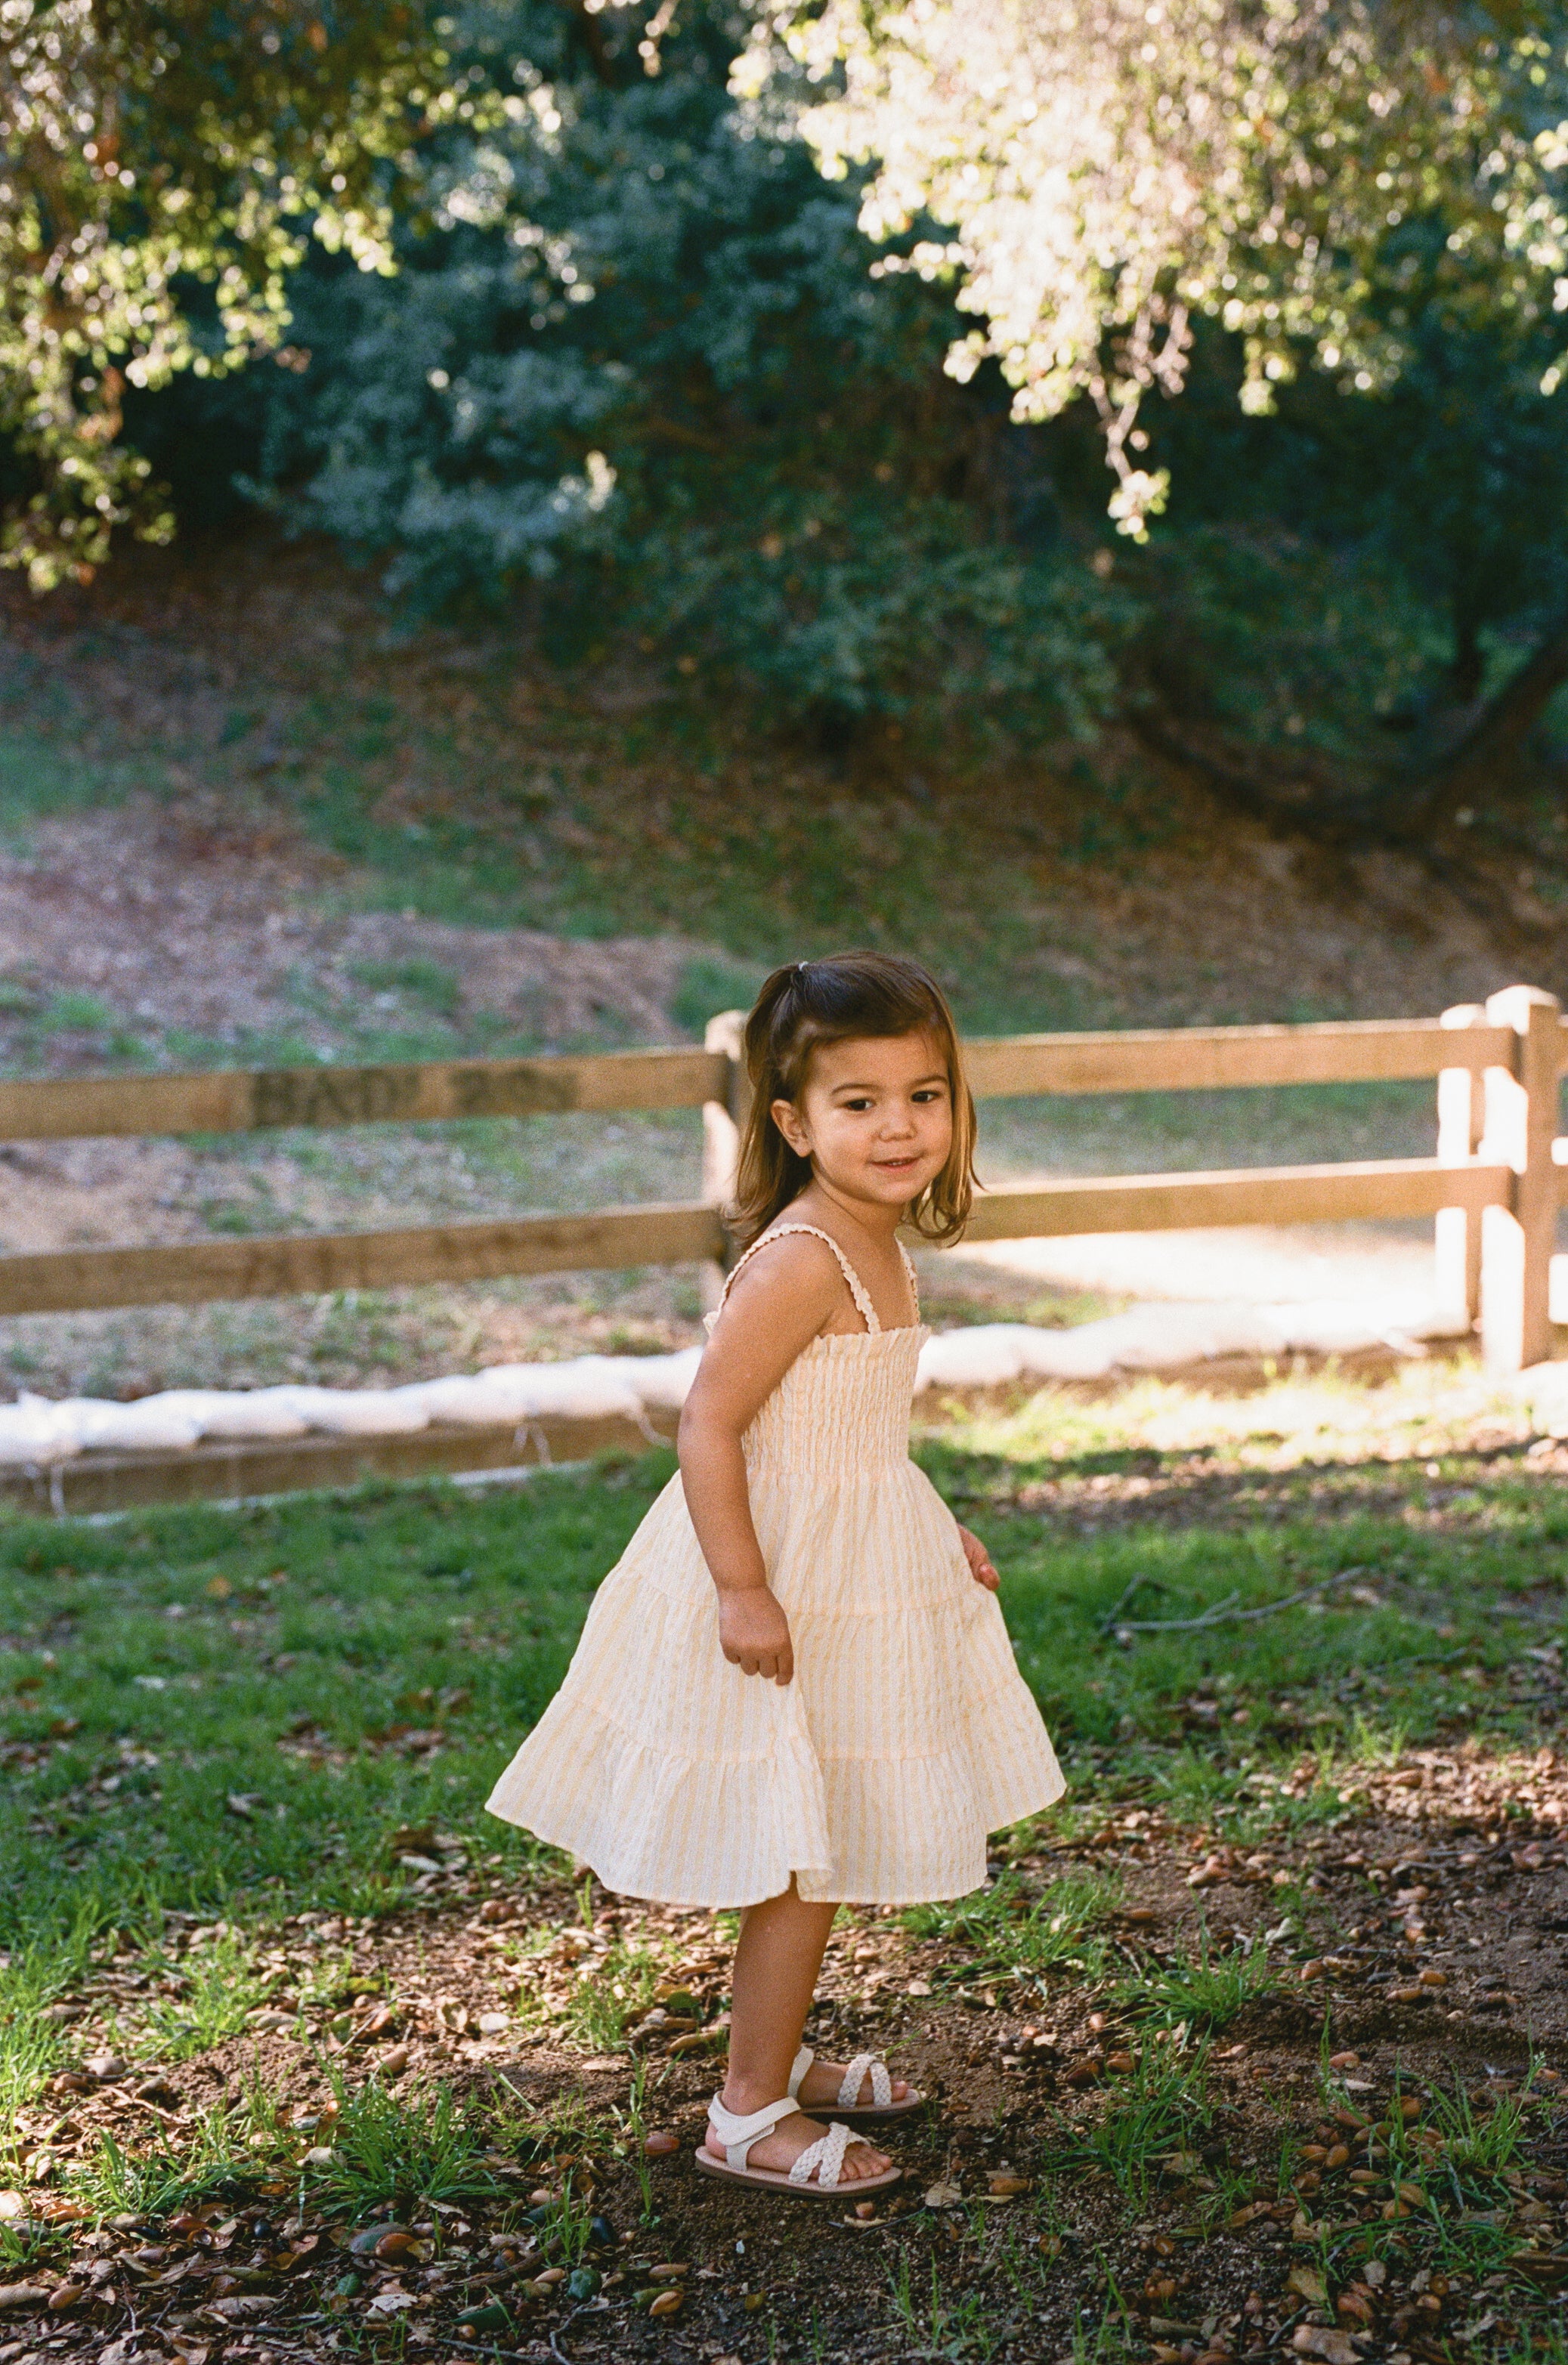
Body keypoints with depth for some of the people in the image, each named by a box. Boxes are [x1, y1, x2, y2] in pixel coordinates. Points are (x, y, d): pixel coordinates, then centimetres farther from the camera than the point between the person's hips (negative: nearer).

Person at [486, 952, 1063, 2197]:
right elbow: (709, 1421, -25)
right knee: (803, 1858, 1)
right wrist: (742, 1590, -27)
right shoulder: (802, 1261, -23)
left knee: (813, 1852, 21)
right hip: (784, 1587, -9)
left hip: (852, 1577, 9)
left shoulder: (874, 1250, 7)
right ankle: (750, 2115, 15)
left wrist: (939, 1541, 20)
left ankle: (778, 2057, 38)